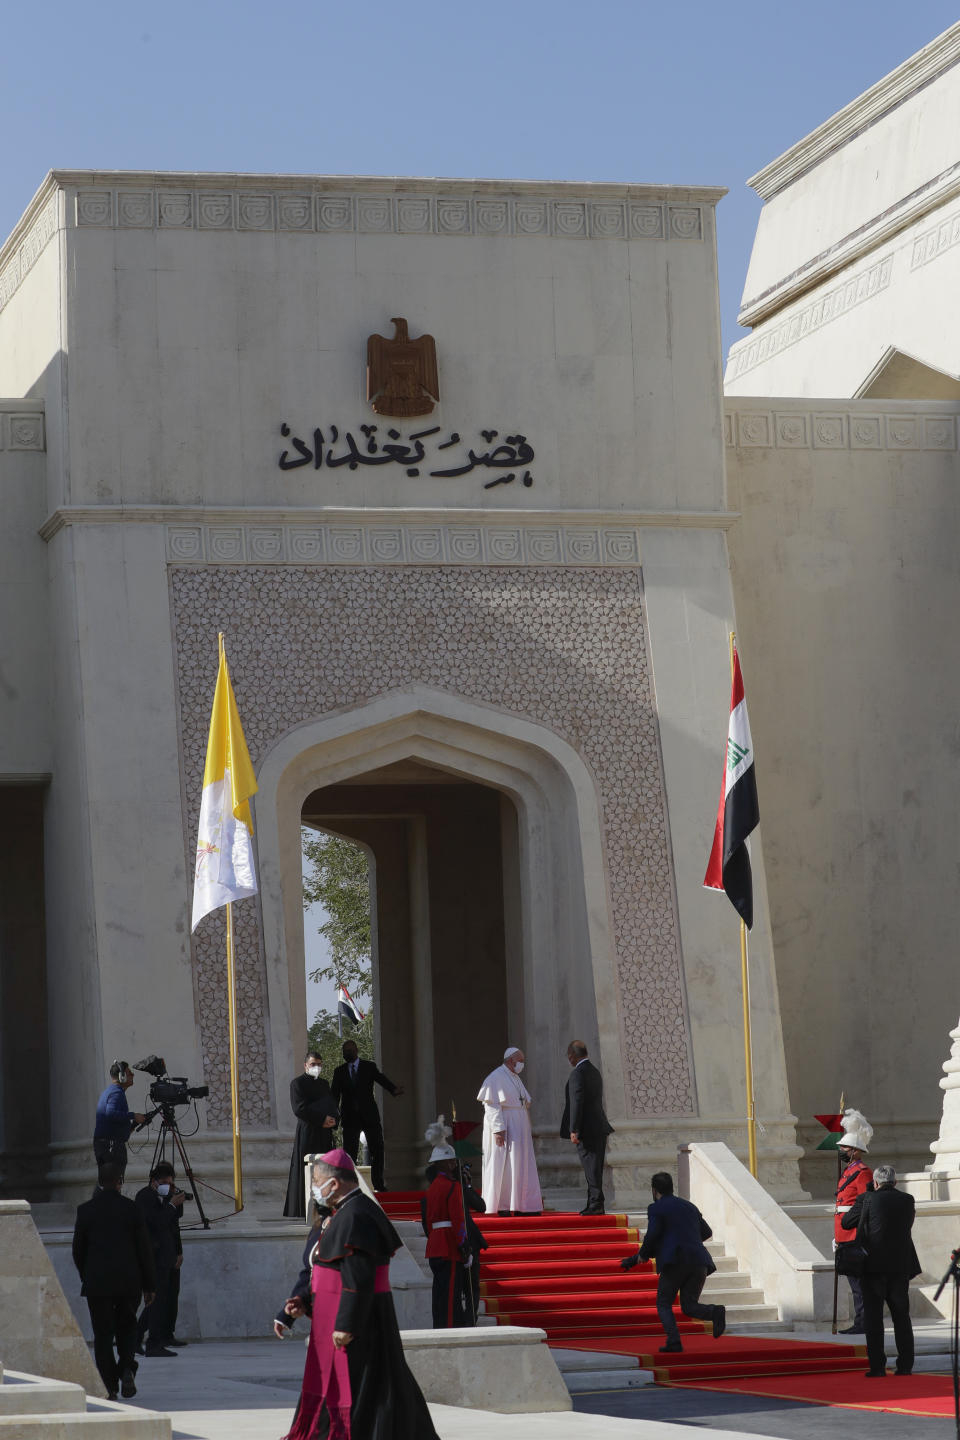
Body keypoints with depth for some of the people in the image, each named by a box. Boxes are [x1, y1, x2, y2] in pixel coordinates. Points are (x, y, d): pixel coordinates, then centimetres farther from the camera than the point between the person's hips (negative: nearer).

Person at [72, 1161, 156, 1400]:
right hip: (129, 1281, 1)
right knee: (127, 1327, 17)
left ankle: (109, 1386, 0)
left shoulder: (85, 1210, -2)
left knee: (103, 1334, 5)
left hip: (97, 1282, 0)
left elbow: (78, 1249, 3)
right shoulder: (131, 1208, -3)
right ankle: (126, 1367, -6)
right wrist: (149, 1284, 7)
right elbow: (144, 1249, -1)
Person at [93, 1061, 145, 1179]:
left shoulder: (107, 1091, 20)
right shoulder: (117, 1092, -12)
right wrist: (133, 1116, -18)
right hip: (112, 1144, -10)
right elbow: (111, 1113, -27)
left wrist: (134, 1122, 19)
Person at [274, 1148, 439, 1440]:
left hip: (355, 1318, -11)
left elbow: (358, 1278, -25)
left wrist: (345, 1324, -24)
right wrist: (303, 1301, 8)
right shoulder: (344, 1214, 13)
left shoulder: (355, 1218, -20)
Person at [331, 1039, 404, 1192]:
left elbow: (381, 1079, -9)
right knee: (350, 1152, -3)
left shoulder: (369, 1067, 5)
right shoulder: (339, 1071, 10)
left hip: (369, 1115, -1)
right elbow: (335, 1095, 4)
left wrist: (394, 1089, -31)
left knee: (377, 1150, -1)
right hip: (350, 1117, 1)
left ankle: (378, 1184, 7)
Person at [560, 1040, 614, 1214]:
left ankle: (596, 1203, -10)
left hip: (587, 1128, -9)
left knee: (591, 1167, -8)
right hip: (600, 1127, 9)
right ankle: (593, 1203, 16)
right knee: (594, 1168, 12)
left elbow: (577, 1102, -19)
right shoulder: (595, 1072, 16)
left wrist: (574, 1130, -18)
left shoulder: (578, 1073, -13)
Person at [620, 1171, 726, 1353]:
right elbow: (707, 1232, 32)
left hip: (675, 1262, -5)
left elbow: (652, 1236, -10)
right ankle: (715, 1312, -22)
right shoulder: (689, 1207, 23)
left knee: (664, 1305, 9)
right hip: (698, 1262, 5)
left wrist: (642, 1255, 7)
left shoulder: (656, 1208, 3)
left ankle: (673, 1341, -13)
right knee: (689, 1307, 9)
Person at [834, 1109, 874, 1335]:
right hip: (846, 1238, 10)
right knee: (855, 1280, 11)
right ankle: (861, 1323, 14)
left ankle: (863, 1323, -5)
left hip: (856, 1239, -10)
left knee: (859, 1280, -7)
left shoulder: (862, 1173, -12)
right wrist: (837, 1238, 22)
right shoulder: (847, 1172, 18)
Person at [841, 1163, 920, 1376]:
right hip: (901, 1266, 3)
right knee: (901, 1316, 12)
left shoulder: (866, 1199, -8)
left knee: (873, 1317, 2)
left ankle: (877, 1366, -2)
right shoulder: (907, 1200, 3)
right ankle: (905, 1365, 10)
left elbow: (845, 1223, 1)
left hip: (873, 1265, -3)